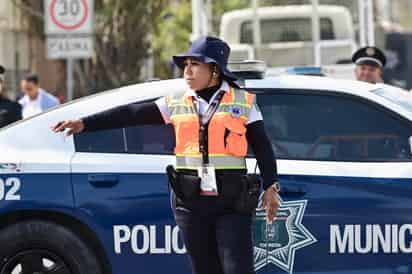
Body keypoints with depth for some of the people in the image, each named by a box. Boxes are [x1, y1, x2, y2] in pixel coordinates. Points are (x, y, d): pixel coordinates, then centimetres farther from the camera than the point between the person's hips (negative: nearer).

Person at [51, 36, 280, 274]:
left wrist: (271, 187, -4)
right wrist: (84, 124, -3)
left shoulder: (244, 102, 3)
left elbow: (263, 147, 5)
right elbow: (130, 115, 4)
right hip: (191, 201, 3)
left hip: (232, 202, -3)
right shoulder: (176, 104, 9)